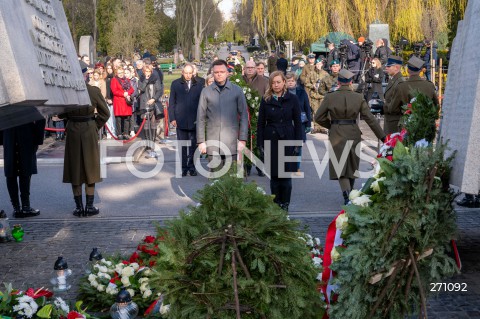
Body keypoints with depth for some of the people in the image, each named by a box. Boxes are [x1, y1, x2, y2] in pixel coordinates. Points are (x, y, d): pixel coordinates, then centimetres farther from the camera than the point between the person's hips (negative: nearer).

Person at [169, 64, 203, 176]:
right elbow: (171, 102, 5)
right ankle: (183, 167, 11)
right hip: (181, 120, 0)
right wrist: (172, 118, -2)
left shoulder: (199, 85, 5)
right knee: (182, 145, 4)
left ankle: (192, 167, 14)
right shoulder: (176, 84, 5)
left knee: (193, 145, 4)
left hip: (195, 120, 0)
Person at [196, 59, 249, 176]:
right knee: (214, 175, 4)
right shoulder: (206, 91, 6)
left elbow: (244, 115, 4)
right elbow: (200, 117, 7)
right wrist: (201, 141, 2)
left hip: (231, 141, -1)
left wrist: (242, 139, -2)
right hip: (212, 141, 1)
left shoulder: (237, 90, 4)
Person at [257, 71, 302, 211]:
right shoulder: (266, 100, 5)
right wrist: (260, 143, 0)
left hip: (287, 141, -1)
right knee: (274, 175, 4)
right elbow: (260, 123, 6)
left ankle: (285, 204, 12)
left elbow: (297, 122, 2)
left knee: (286, 175, 2)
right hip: (271, 140, 1)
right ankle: (276, 204, 14)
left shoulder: (292, 99, 2)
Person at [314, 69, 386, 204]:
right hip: (353, 134, 1)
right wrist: (382, 136, 0)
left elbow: (318, 117, -1)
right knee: (352, 165, 17)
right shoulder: (359, 97, -3)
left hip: (336, 135, -1)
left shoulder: (330, 97, -5)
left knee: (340, 166, 3)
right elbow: (370, 118, -4)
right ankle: (349, 194, 31)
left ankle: (346, 193, -19)